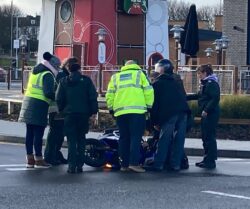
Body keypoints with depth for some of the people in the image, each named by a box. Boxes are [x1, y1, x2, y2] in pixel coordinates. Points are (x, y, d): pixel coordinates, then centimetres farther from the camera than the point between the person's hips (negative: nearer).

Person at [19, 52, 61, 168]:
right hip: (39, 104, -8)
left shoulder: (35, 72, 18)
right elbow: (48, 93, -18)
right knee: (38, 133, -5)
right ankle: (38, 159, -2)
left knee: (30, 132, 9)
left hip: (28, 101, 8)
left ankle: (30, 159, 13)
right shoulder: (47, 75, -9)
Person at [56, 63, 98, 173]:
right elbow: (93, 97, -2)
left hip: (69, 114, 0)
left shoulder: (63, 81, 5)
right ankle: (79, 165, 6)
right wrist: (93, 111, 4)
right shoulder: (86, 80, 2)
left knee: (71, 140, 1)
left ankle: (72, 166, -8)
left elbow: (59, 98, 3)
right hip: (84, 114, 0)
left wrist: (61, 110, 14)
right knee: (81, 139, 10)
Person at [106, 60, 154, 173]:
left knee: (124, 138, 9)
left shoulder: (115, 77, 20)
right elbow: (148, 91, 3)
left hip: (120, 112, 4)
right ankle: (134, 163, -16)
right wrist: (149, 106, 9)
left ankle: (124, 164, 7)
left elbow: (109, 96, 14)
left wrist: (111, 109, 21)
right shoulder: (139, 74, 11)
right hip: (137, 111, -4)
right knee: (136, 137, -6)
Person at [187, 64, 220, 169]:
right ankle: (207, 159, 19)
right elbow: (199, 95, 28)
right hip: (206, 114, 10)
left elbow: (215, 98, -22)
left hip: (211, 114, -10)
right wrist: (185, 97, 26)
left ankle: (210, 161, -3)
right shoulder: (205, 83, 17)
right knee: (205, 137, 13)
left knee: (209, 137, -7)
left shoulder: (212, 84, -14)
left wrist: (206, 110, -24)